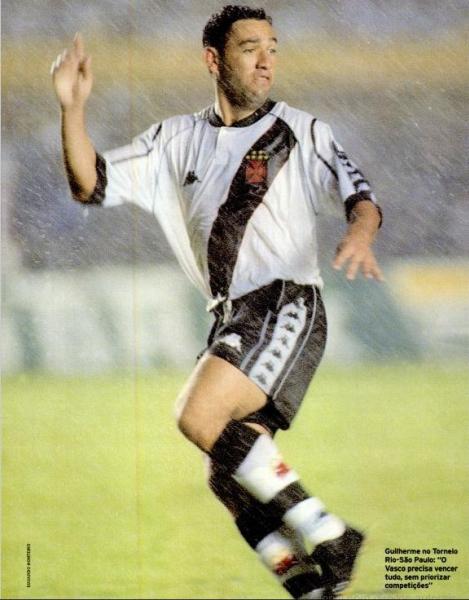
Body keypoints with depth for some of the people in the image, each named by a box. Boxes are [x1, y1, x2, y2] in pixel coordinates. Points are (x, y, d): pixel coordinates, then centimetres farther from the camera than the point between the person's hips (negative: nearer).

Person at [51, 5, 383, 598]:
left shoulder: (301, 132, 3)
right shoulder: (177, 140, 14)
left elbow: (358, 193, -1)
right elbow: (91, 184, 11)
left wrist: (360, 232, -25)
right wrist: (73, 106, -4)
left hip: (286, 303, -6)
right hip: (230, 318, 6)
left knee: (199, 416, -26)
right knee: (227, 477, 0)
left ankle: (327, 535, -22)